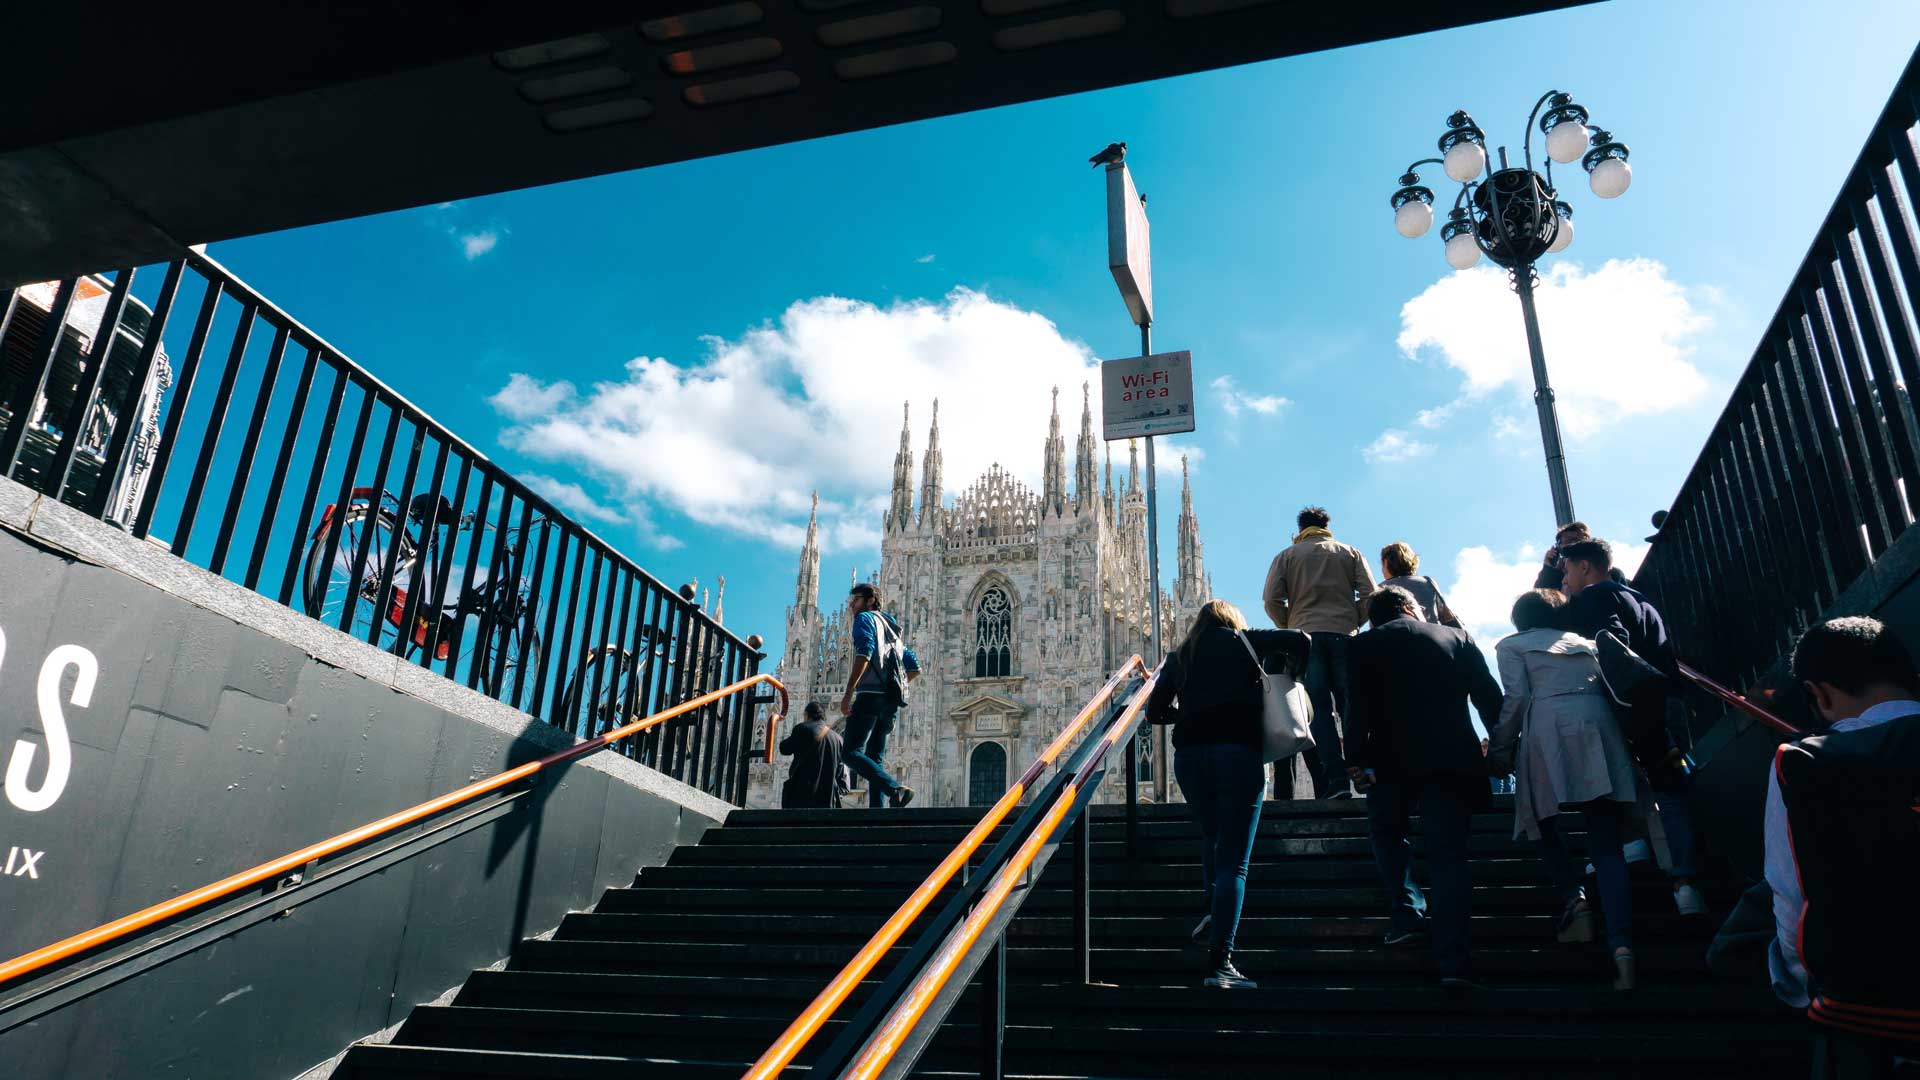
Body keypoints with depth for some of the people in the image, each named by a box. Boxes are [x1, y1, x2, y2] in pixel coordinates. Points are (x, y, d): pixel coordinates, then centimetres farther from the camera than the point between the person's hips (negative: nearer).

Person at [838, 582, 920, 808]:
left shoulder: (865, 618, 4)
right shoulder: (892, 628, 28)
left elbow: (864, 653, -15)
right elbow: (915, 668, 26)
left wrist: (848, 693, -17)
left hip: (870, 694, -8)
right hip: (891, 700, 8)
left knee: (852, 753, -12)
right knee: (876, 758, 8)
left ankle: (896, 789, -29)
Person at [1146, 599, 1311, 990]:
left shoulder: (1179, 657, 20)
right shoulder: (1243, 641, 13)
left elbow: (1155, 711, 17)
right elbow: (1300, 640, 4)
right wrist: (1293, 673, 21)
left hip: (1188, 753, 3)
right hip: (1238, 750, -3)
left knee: (1212, 837, 28)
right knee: (1232, 861, -3)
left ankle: (1214, 912, 8)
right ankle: (1219, 963, -11)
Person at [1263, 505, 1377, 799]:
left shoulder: (1287, 556, 13)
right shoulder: (1351, 554, 15)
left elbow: (1272, 599, 1)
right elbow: (1370, 595, 4)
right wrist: (1353, 622, 14)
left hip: (1305, 635, -1)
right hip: (1343, 635, 1)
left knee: (1318, 709, -5)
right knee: (1351, 707, 4)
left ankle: (1335, 779, -15)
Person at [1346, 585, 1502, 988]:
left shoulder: (1365, 644, 8)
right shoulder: (1458, 638, 14)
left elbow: (1359, 708, -2)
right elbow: (1489, 697, 11)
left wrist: (1358, 757, 0)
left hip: (1393, 758, -1)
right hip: (1454, 758, 1)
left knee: (1386, 833, 24)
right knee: (1449, 853, 0)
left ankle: (1407, 913, 7)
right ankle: (1453, 959, -9)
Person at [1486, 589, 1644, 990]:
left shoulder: (1512, 645, 16)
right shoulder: (1585, 642, 29)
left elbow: (1516, 697, 2)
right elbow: (1611, 690, 19)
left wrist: (1499, 752, 6)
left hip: (1550, 733, -3)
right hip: (1600, 732, 3)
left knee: (1544, 821, 17)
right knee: (1606, 844, -1)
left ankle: (1573, 895, -8)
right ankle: (1622, 944, -18)